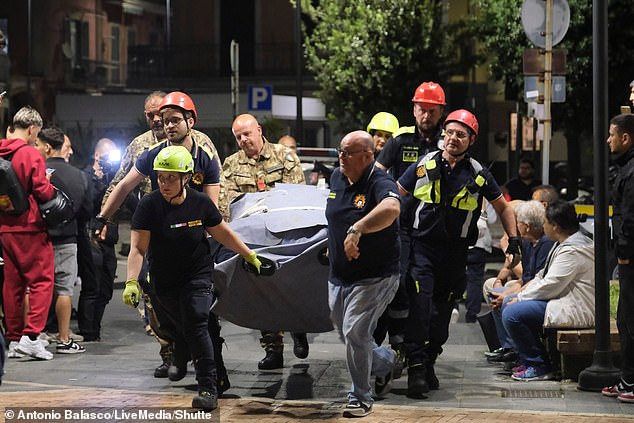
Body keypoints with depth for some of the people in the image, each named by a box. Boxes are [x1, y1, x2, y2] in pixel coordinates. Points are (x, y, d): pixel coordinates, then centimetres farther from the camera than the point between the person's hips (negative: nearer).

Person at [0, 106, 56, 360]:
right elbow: (43, 192, -14)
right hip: (30, 227, -7)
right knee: (41, 281, -2)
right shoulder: (31, 154, -13)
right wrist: (51, 186, 4)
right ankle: (30, 336, -12)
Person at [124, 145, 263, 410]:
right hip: (164, 281, 2)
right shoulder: (149, 206, -14)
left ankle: (208, 389, -15)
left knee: (196, 326, -16)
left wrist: (249, 256, 14)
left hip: (197, 276, -2)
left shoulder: (200, 203, -10)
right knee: (184, 331, 10)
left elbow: (222, 233, 6)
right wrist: (132, 282, -31)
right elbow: (138, 248, -19)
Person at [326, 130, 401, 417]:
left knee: (354, 332, -16)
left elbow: (391, 209, -45)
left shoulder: (380, 184, -20)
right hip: (339, 276, 8)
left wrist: (356, 230, -52)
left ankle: (361, 398, 1)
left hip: (375, 277, -8)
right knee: (346, 335, 16)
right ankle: (385, 362, 45)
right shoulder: (337, 178, 4)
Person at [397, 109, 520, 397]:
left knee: (443, 309, 7)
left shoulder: (478, 175, 3)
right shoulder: (425, 165, 1)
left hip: (455, 252, 2)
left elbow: (502, 207, 16)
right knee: (419, 305, -16)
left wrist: (514, 239, 9)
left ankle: (429, 362, 21)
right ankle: (416, 366, -18)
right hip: (422, 246, -2)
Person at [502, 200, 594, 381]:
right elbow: (545, 275, 19)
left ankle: (539, 367, -11)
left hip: (576, 311, -12)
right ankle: (528, 359, 18)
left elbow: (550, 286, -22)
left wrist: (521, 298, -10)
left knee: (512, 313, -21)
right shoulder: (564, 243, 14)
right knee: (510, 304, 15)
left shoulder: (573, 251, -21)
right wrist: (523, 291, 5)